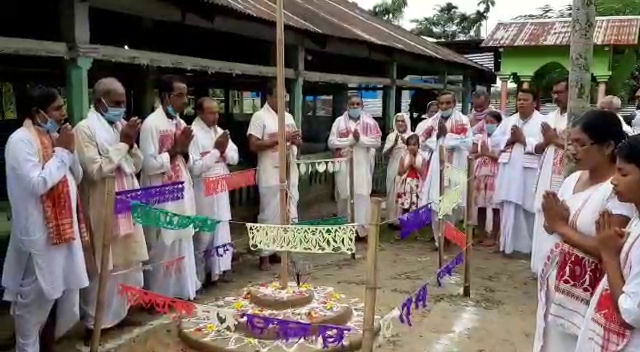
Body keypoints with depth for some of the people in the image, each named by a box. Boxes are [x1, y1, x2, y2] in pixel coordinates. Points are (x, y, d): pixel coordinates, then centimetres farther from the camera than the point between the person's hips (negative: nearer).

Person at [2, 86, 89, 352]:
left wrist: (70, 150, -3)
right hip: (39, 234, -8)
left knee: (61, 293, 16)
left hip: (64, 229, 8)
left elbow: (76, 178, 13)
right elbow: (37, 184, -23)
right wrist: (62, 151, -15)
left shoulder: (54, 137, 11)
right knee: (35, 299, 4)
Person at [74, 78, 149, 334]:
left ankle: (123, 310, 30)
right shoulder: (85, 129, -12)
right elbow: (95, 171, -20)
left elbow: (136, 167, 12)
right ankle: (96, 320, 17)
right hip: (102, 210, -7)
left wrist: (131, 144, -7)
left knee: (129, 262, 14)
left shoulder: (120, 126, 9)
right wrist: (122, 143, -16)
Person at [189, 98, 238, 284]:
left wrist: (223, 151, -11)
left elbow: (234, 157, 9)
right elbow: (195, 167, -21)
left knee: (221, 230, 12)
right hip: (203, 192, -7)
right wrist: (216, 151, -16)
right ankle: (199, 275, 17)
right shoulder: (193, 133, -14)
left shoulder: (219, 131, 10)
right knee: (203, 233, 4)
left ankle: (220, 268, 23)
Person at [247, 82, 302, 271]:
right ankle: (265, 255, 10)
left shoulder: (288, 117, 14)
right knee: (270, 215, 0)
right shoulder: (260, 117, -7)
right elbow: (253, 145, -16)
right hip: (271, 175, -7)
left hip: (290, 173, 7)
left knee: (290, 214, 12)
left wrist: (296, 140, -6)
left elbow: (299, 144, 19)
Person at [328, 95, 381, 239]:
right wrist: (351, 139, -13)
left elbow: (377, 142, -3)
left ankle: (362, 227, -1)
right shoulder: (339, 121, 3)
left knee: (362, 195, -5)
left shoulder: (369, 122, 4)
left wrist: (360, 138, -16)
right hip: (343, 164, 1)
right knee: (344, 195, 7)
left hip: (362, 165, 0)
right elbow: (331, 142, -5)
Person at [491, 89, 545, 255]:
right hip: (508, 171, 5)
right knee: (508, 209, 9)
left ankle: (528, 245, 13)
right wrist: (509, 140, -6)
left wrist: (523, 139, -14)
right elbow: (494, 140, 10)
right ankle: (508, 243, 19)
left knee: (527, 210, 1)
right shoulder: (509, 121, 15)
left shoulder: (542, 122, -2)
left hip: (529, 173, -4)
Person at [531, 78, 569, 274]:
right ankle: (543, 266, 23)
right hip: (547, 178, 7)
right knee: (544, 225, 12)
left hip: (565, 179, -7)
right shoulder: (550, 117, 14)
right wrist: (546, 141, -5)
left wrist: (557, 140, -12)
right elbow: (537, 149, 16)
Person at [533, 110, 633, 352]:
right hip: (556, 278, 7)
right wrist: (553, 217, -12)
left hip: (586, 289, -7)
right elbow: (551, 227, 10)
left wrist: (561, 226, -17)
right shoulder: (573, 179, 3)